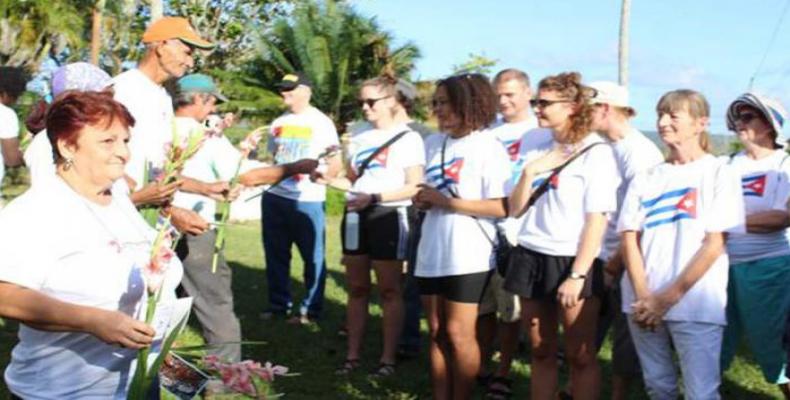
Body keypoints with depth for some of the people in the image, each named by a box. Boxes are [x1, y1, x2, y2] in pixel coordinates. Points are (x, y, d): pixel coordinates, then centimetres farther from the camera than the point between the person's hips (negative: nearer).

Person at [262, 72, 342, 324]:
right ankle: (278, 305, 21)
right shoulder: (278, 123, 16)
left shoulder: (321, 122, -1)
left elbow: (336, 163, -4)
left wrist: (320, 176, -19)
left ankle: (310, 309, 9)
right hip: (274, 197, 6)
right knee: (275, 255, 10)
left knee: (313, 256, 0)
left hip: (307, 200, -6)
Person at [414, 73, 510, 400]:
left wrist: (445, 201, -18)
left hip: (467, 256, -7)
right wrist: (423, 200, -1)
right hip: (432, 252, 7)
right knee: (436, 333, 11)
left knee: (458, 334, 0)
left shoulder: (488, 146, -11)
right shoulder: (433, 143, 9)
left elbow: (500, 207, -17)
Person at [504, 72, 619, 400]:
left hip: (572, 261, -5)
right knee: (541, 352, 10)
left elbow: (597, 220, -11)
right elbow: (516, 210, 10)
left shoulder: (596, 152, -6)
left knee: (580, 356, 1)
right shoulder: (538, 153, 12)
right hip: (531, 258, 6)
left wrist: (577, 275, -16)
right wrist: (529, 172, -7)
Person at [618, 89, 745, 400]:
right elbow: (630, 239, 6)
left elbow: (714, 245, -5)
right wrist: (644, 297, -9)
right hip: (643, 305, 4)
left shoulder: (719, 173, 1)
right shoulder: (645, 178, 13)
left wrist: (668, 298, -11)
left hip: (695, 304, -4)